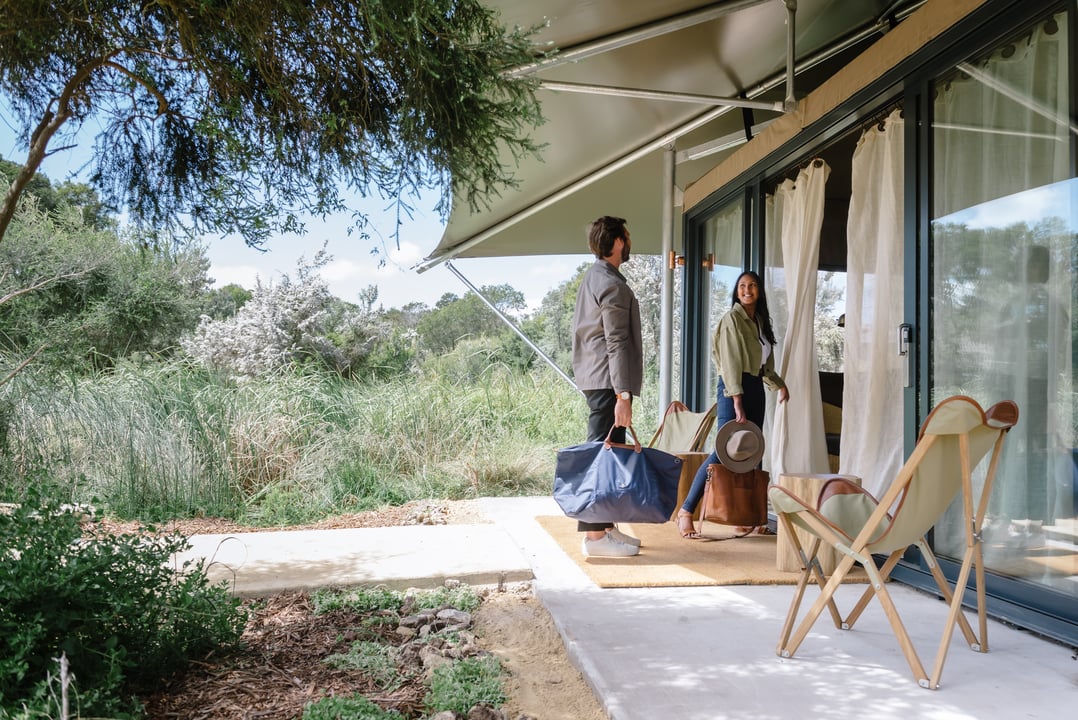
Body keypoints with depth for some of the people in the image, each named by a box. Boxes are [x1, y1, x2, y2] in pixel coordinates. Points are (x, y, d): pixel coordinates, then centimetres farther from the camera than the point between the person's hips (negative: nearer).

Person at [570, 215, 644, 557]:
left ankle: (605, 526, 21)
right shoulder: (613, 285, -13)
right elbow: (617, 343, -19)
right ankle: (595, 536, -4)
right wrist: (623, 394, -21)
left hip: (593, 377, 10)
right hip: (607, 381, -10)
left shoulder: (592, 278, 18)